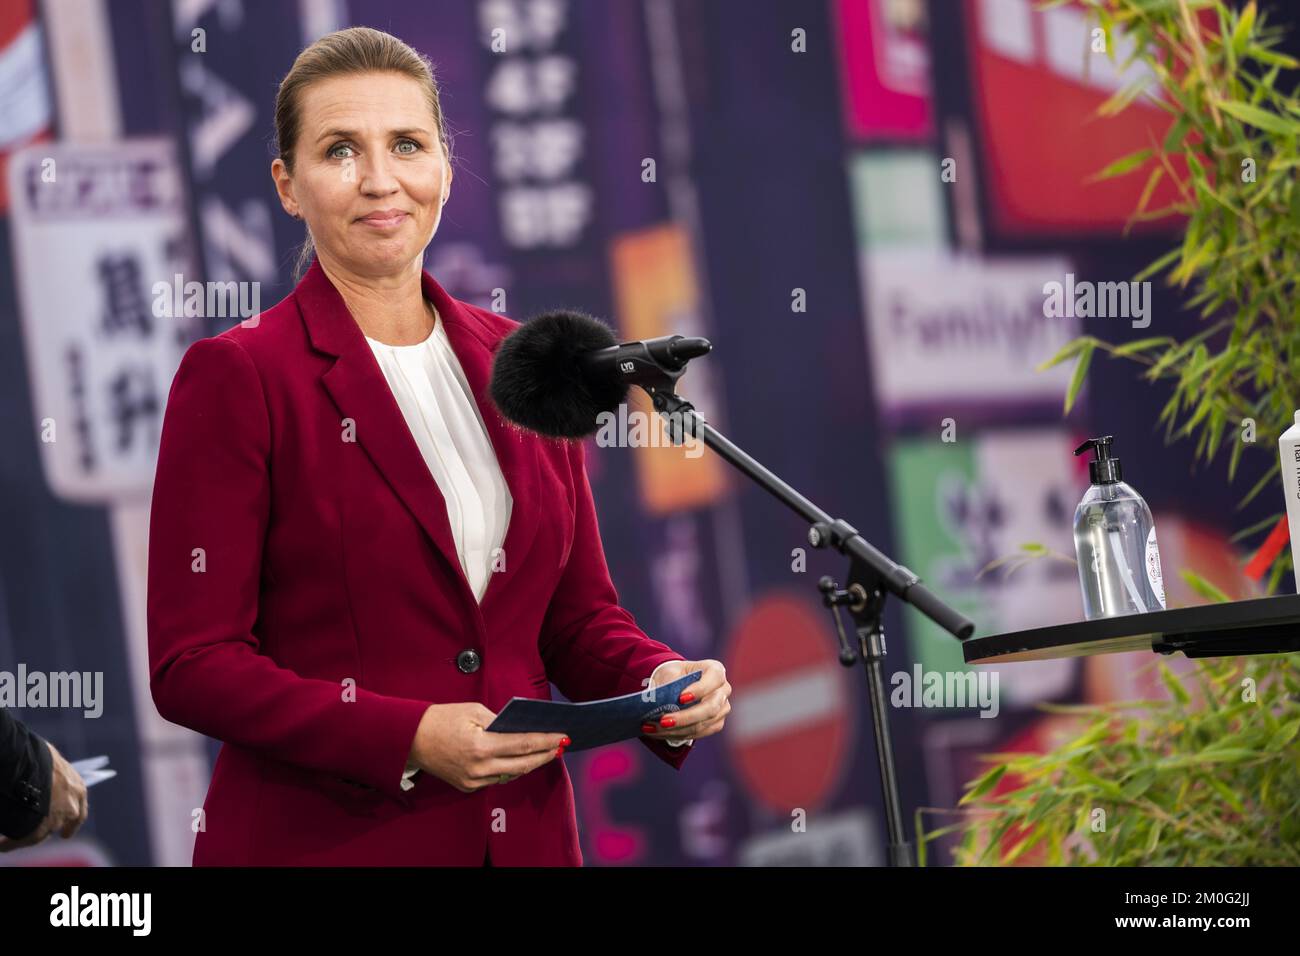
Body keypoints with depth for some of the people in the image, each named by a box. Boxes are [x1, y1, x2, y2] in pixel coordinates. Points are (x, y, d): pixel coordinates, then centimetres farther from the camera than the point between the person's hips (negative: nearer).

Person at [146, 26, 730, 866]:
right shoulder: (236, 376, -7)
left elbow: (578, 616, 12)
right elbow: (192, 665, -11)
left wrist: (661, 684, -8)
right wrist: (409, 740, -21)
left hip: (524, 832, 5)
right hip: (319, 842, -5)